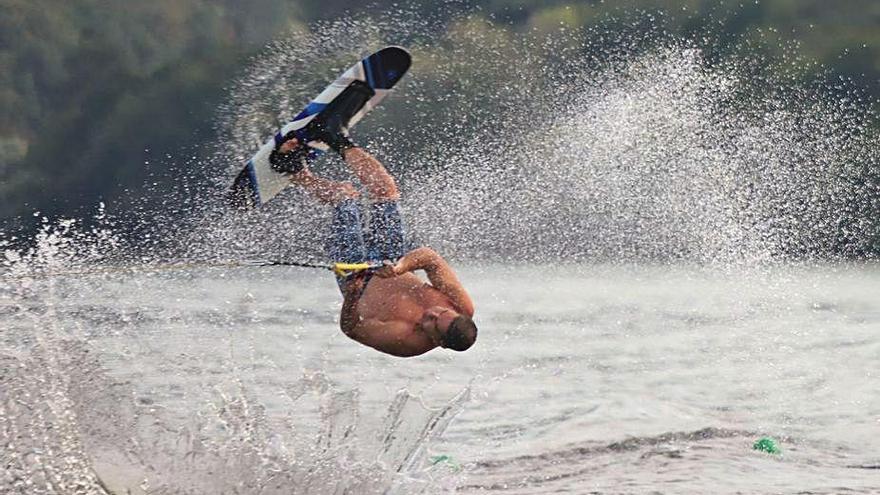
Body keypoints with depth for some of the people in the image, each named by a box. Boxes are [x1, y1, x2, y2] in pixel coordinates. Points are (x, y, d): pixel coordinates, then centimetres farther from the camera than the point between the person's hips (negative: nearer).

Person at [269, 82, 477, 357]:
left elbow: (350, 327, -33)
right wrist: (402, 266, -51)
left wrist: (352, 296, -51)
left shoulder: (406, 342, -44)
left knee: (345, 193, 1)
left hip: (357, 281, -4)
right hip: (388, 265, 4)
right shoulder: (463, 311, -33)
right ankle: (337, 138, 34)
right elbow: (431, 257, -32)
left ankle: (296, 171, 34)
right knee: (384, 189, 5)